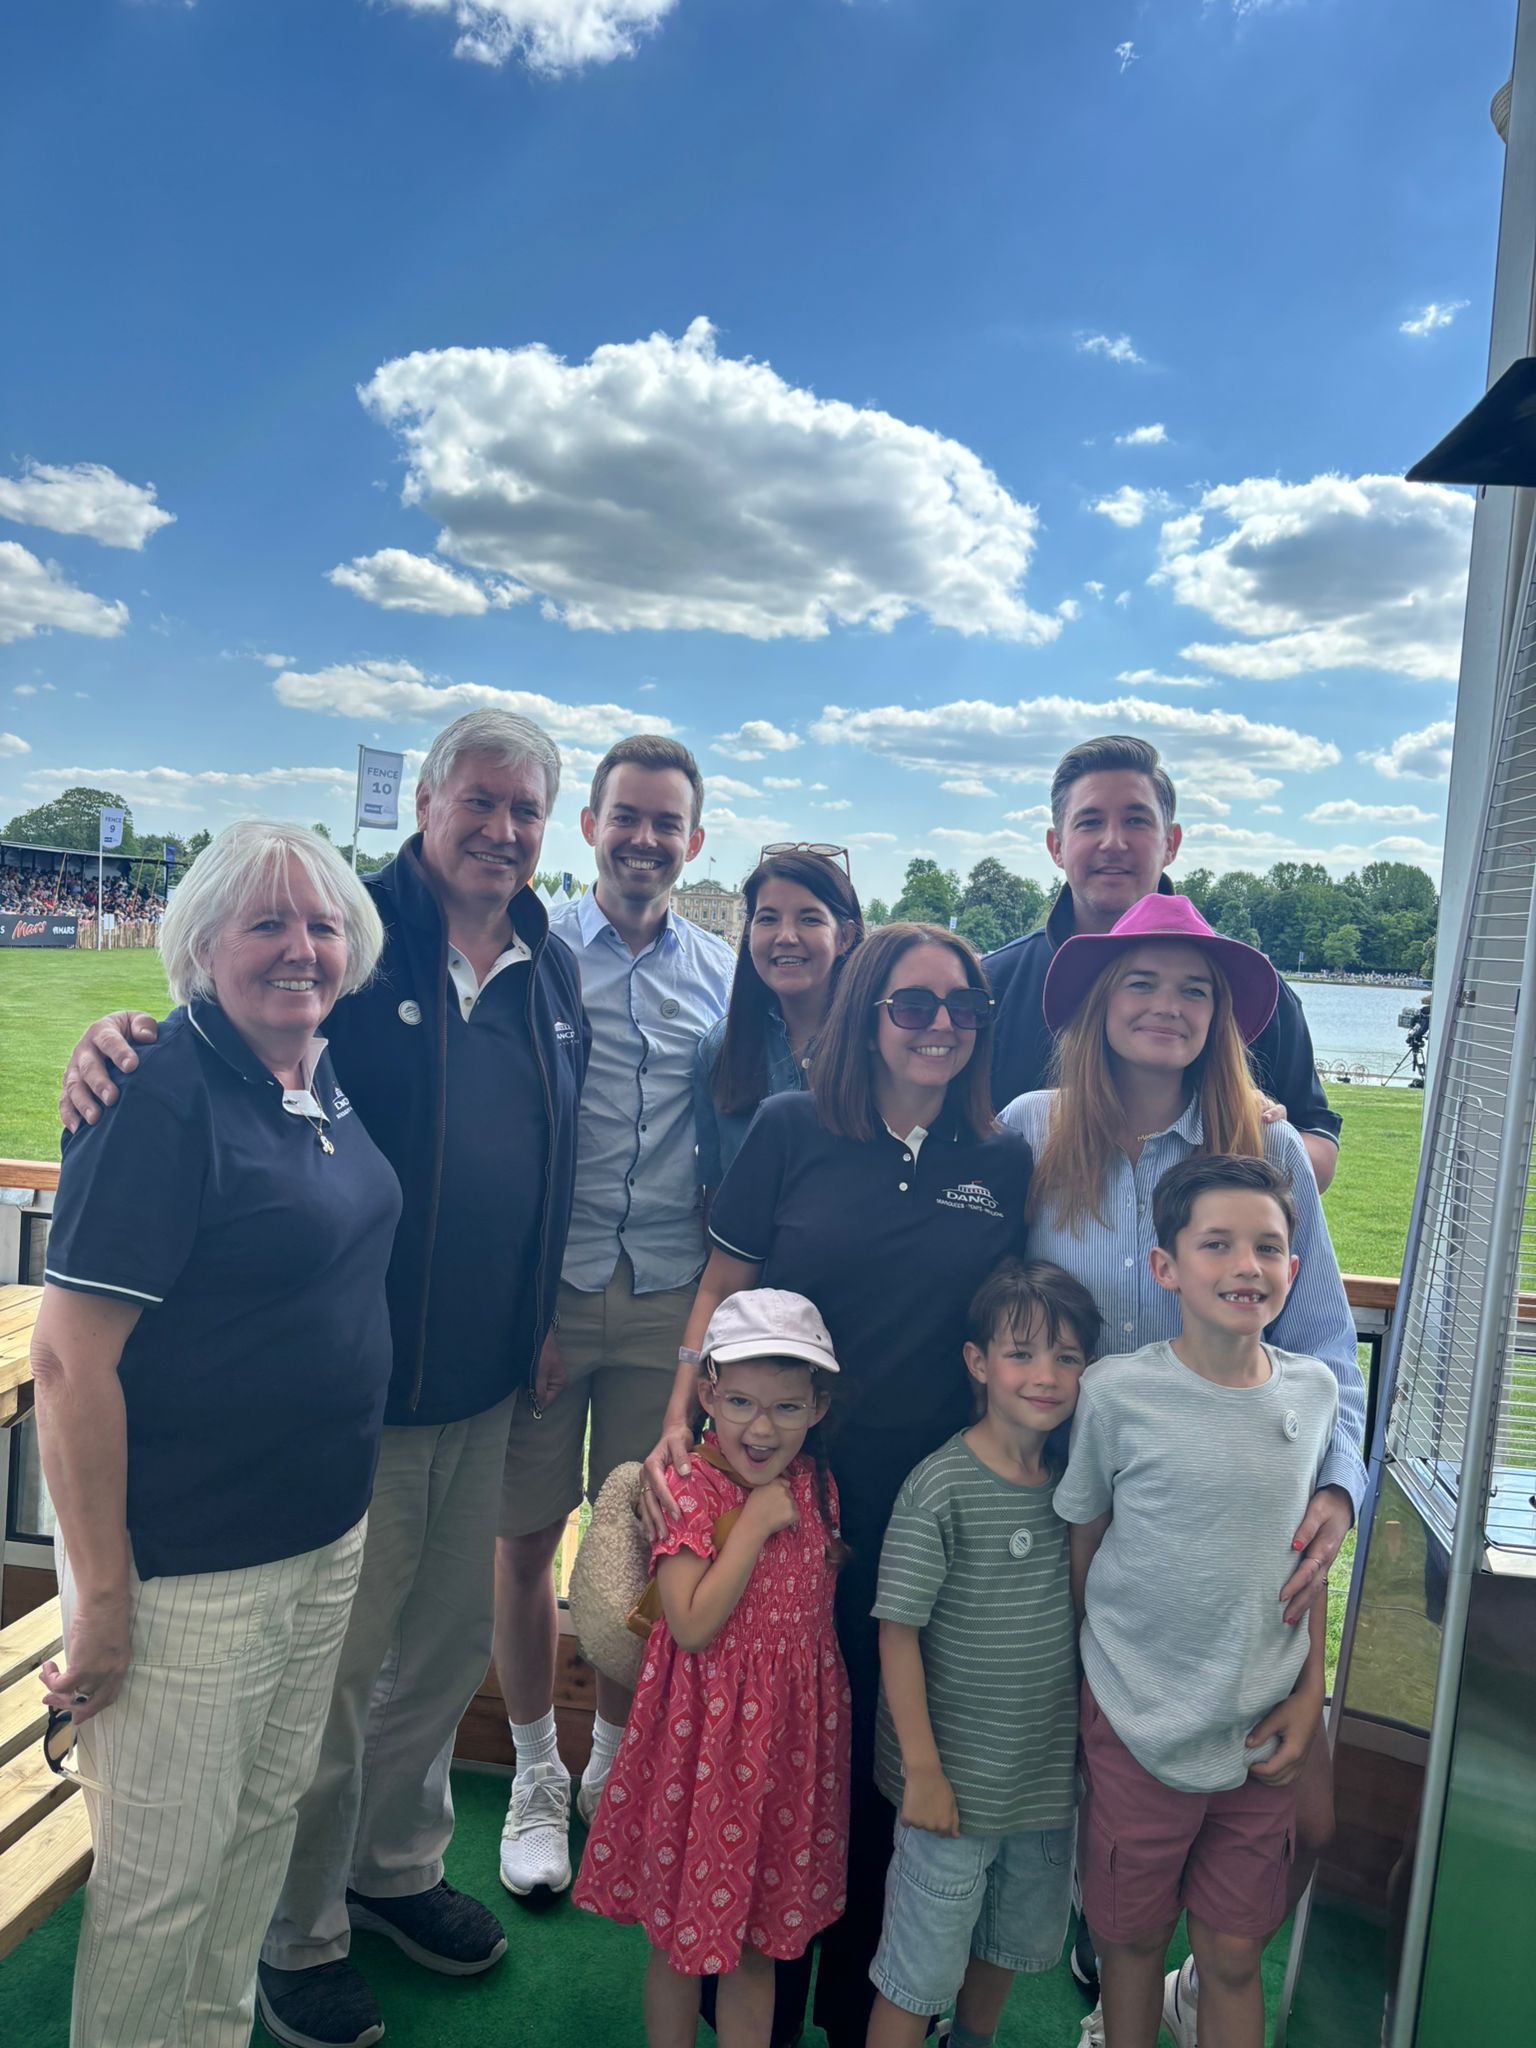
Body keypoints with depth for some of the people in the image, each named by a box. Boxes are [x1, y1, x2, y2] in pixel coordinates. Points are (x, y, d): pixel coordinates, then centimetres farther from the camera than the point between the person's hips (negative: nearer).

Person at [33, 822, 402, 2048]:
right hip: (186, 1567, -7)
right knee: (164, 1875, 11)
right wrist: (100, 1596, -17)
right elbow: (70, 1358, -21)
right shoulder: (163, 1097, -20)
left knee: (269, 1818, 24)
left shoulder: (330, 1081, 3)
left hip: (331, 1533, 8)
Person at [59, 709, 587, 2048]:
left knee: (449, 1646, 22)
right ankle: (300, 1935, 37)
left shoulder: (552, 973, 6)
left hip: (487, 1386, 6)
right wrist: (125, 1044, -34)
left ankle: (398, 1865, 48)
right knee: (332, 1670, 12)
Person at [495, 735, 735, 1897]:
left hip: (670, 1299, 2)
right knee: (527, 1535, 7)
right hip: (545, 1285, -1)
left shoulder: (725, 975, 8)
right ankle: (537, 1777, 30)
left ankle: (614, 1765, 33)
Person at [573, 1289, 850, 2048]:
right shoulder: (689, 1488, -18)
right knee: (682, 1935, 14)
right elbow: (693, 1625, -24)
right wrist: (753, 1526, -25)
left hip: (791, 1732, 5)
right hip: (706, 1735, -4)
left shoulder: (815, 1485, -1)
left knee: (760, 1937, 20)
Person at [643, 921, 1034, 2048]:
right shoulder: (791, 1131, -5)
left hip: (929, 1515, 1)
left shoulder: (1007, 1164, 0)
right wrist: (679, 1424, -11)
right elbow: (721, 1290, 0)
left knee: (890, 1759, 15)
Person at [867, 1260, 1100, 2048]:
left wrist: (1094, 1746, 7)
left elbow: (1087, 1610, 8)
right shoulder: (942, 1488, -22)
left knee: (1016, 1939, 26)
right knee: (920, 1968, 8)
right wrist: (922, 1769, -14)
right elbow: (897, 1630, -17)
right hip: (957, 1776, -6)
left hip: (1051, 1772, 6)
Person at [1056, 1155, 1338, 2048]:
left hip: (1263, 1736, 2)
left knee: (1234, 1956, 15)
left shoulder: (1316, 1391, -5)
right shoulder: (1118, 1392, -16)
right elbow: (1081, 1547, -4)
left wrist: (1310, 1694, 2)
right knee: (1133, 1940, 17)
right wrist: (1105, 1685, 1)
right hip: (1138, 1731, -2)